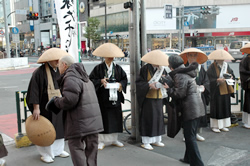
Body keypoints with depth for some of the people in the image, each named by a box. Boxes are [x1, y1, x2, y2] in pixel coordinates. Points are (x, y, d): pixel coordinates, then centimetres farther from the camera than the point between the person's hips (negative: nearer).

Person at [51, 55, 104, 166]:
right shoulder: (86, 78, 20)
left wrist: (56, 100, -5)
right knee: (91, 149, 15)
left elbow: (69, 101, -23)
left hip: (79, 123, -9)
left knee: (76, 148, 1)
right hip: (94, 121, 9)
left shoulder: (70, 79, -13)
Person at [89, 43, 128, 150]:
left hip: (115, 98, 4)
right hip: (103, 98, -3)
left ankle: (114, 139, 22)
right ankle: (102, 140, 11)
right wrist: (100, 81, -18)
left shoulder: (118, 68, 7)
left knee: (115, 118, 8)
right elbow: (91, 80, -3)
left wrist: (121, 84, -6)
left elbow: (125, 78, 13)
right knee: (103, 118, -1)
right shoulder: (98, 68, -3)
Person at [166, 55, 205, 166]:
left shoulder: (180, 75, -16)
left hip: (190, 109, -10)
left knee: (190, 137, -4)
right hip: (196, 107, 10)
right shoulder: (186, 72, 14)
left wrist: (168, 89, -4)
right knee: (190, 136, 21)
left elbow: (179, 94, -18)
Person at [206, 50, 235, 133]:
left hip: (225, 90, 6)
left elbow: (232, 74, 16)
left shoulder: (226, 66, 7)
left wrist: (231, 77, -6)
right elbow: (209, 79, -14)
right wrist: (217, 80, -25)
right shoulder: (212, 67, -11)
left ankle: (223, 125, 21)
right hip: (216, 91, -6)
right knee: (216, 108, -1)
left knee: (225, 107, 10)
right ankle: (214, 126, 10)